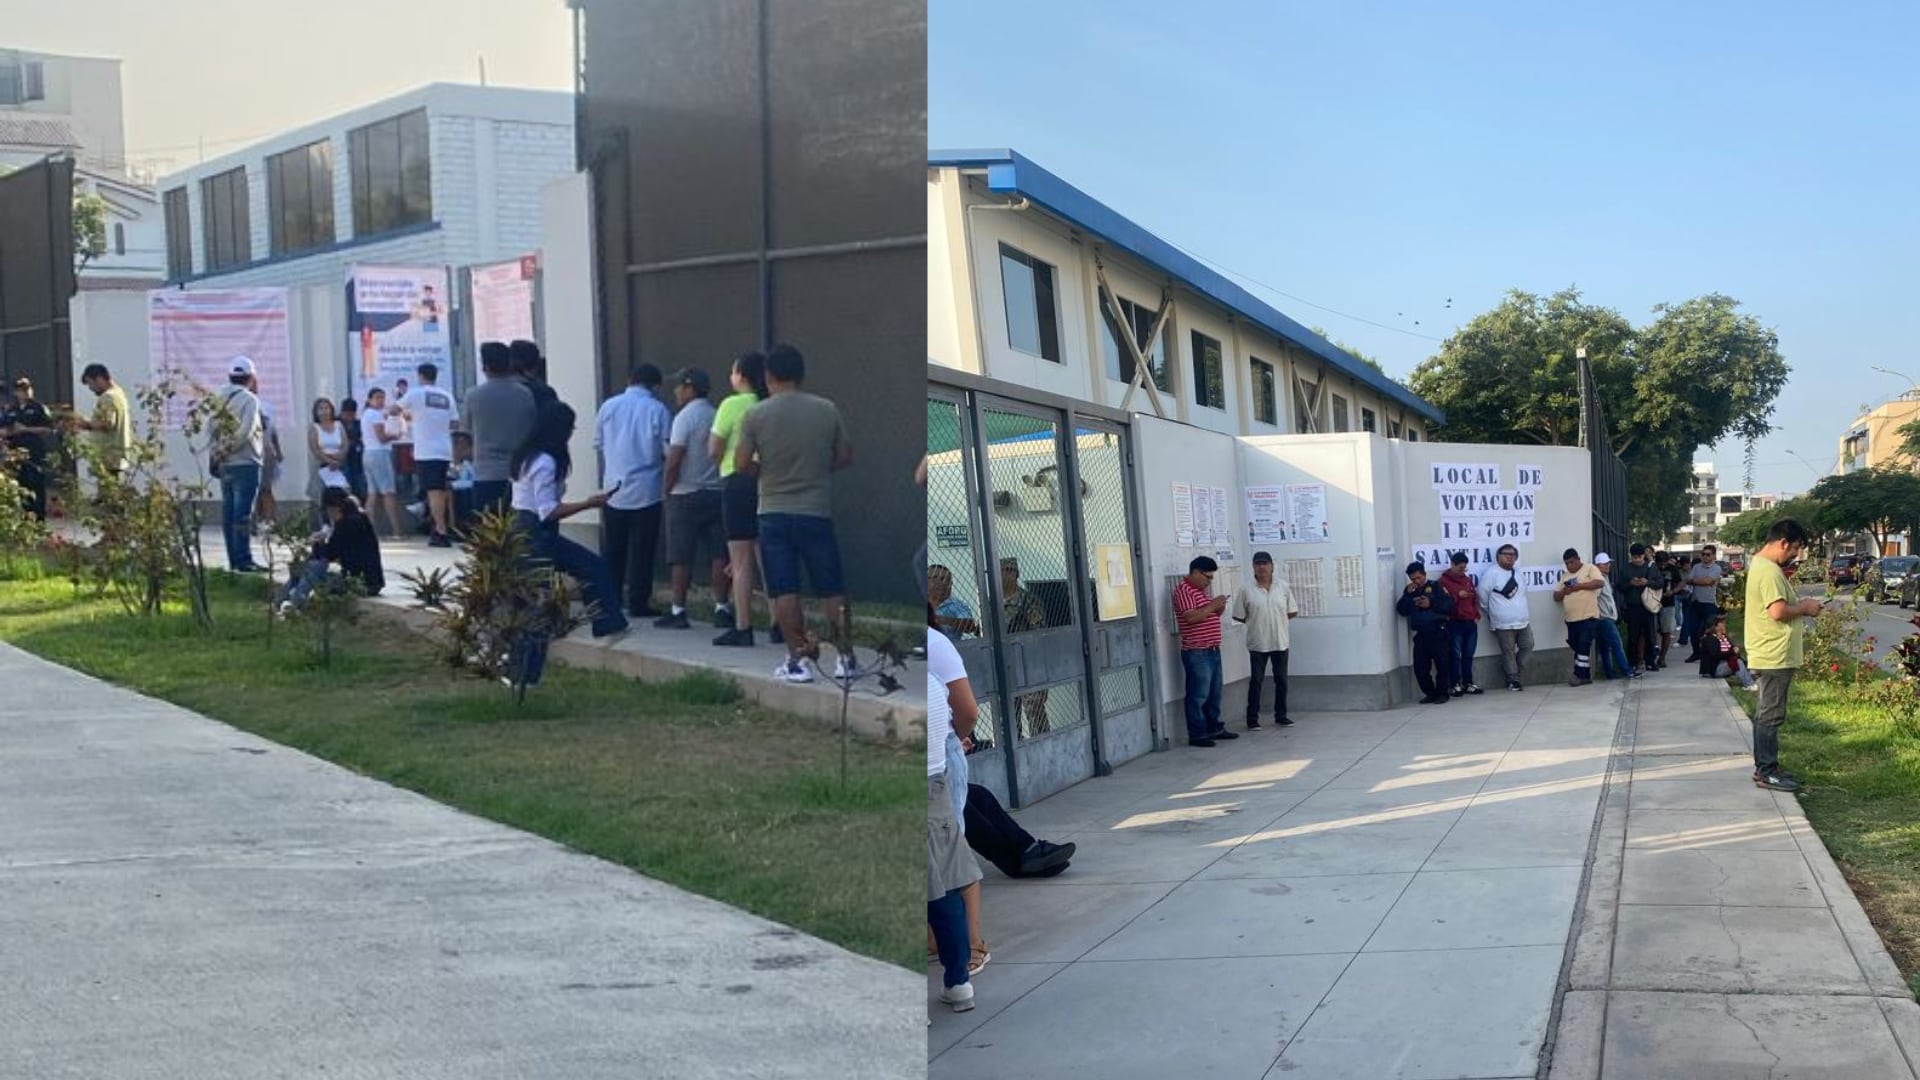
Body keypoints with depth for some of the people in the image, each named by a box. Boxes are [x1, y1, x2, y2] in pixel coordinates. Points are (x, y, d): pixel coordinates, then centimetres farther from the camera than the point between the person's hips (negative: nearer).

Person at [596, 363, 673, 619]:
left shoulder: (608, 406, 2)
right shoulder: (658, 410, -8)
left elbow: (598, 444, 12)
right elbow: (669, 451, -8)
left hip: (614, 490, 3)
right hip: (647, 490, -3)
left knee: (612, 550, 13)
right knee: (642, 551, 3)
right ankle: (638, 603, 5)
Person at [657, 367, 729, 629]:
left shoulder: (685, 417, -10)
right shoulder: (718, 416, 7)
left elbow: (674, 460, -14)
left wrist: (667, 489, -2)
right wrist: (718, 480, 16)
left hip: (686, 496, -5)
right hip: (716, 493, 5)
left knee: (682, 558, 0)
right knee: (718, 554, 5)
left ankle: (678, 611, 1)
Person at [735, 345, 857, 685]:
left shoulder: (755, 415, -5)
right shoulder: (827, 410, -2)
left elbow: (742, 463, -3)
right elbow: (845, 456, 5)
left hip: (774, 513, 0)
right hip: (817, 512, 1)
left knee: (784, 590, 4)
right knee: (831, 589, 8)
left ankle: (797, 659, 3)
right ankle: (845, 657, 10)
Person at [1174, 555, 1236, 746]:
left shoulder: (1201, 590, 18)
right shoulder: (1183, 590, -12)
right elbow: (1191, 617, -23)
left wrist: (1219, 608, 5)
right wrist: (1212, 605, -17)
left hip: (1212, 650, 10)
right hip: (1196, 653, -10)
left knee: (1214, 694, 15)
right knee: (1198, 695, -6)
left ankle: (1214, 728, 24)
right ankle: (1197, 735, -2)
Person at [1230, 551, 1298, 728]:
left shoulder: (1284, 587, 1)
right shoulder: (1246, 590, -7)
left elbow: (1292, 612, 7)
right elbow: (1238, 616, -3)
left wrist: (1276, 618, -1)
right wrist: (1256, 621, -2)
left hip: (1280, 641, 3)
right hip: (1257, 643, -3)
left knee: (1281, 680, 10)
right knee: (1256, 680, 3)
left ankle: (1281, 716, 20)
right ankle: (1252, 718, 8)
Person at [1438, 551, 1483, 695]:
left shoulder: (1468, 579, 18)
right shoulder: (1443, 581, -1)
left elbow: (1475, 598, 20)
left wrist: (1476, 616, 8)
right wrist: (1457, 595, -16)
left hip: (1470, 622, 5)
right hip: (1455, 623, -5)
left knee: (1468, 655, 7)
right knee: (1455, 654, -5)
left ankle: (1468, 683, 14)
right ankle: (1455, 684, -1)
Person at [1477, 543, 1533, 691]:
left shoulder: (1518, 574, 13)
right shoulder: (1492, 574, -11)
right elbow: (1482, 595, -9)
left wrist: (1527, 614, 17)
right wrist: (1490, 611, 2)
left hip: (1523, 621, 7)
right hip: (1503, 623, -7)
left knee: (1527, 646, 6)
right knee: (1508, 651, 0)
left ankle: (1514, 672, 22)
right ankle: (1513, 679, 10)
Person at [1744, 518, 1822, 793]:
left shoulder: (1761, 565, 14)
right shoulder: (1769, 571, -19)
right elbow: (1778, 612, -27)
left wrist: (1800, 605, 9)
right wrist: (1805, 608, -12)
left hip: (1770, 655, 11)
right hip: (1774, 656, -11)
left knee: (1767, 713, 15)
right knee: (1771, 714, -5)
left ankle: (1764, 767, 22)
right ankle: (1766, 772, -1)